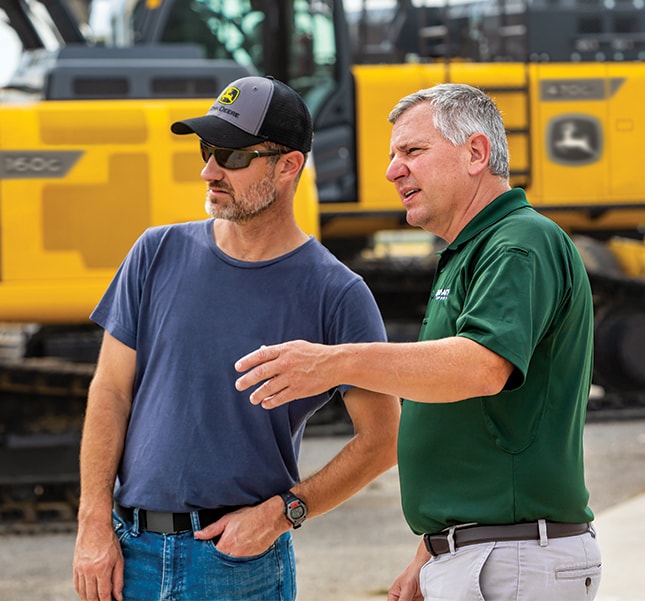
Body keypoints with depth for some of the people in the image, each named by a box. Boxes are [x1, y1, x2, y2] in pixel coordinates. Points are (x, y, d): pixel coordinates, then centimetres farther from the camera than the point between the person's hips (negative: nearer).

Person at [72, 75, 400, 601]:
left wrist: (282, 513, -11)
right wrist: (94, 525, -2)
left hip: (243, 558, -3)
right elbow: (110, 394, 5)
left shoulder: (337, 295, -4)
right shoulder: (159, 255, 4)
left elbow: (381, 439, -3)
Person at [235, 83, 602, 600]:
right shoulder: (466, 257, 22)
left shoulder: (525, 245, -12)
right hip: (465, 558, 10)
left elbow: (483, 367, -31)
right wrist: (430, 559, 22)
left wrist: (339, 363, -36)